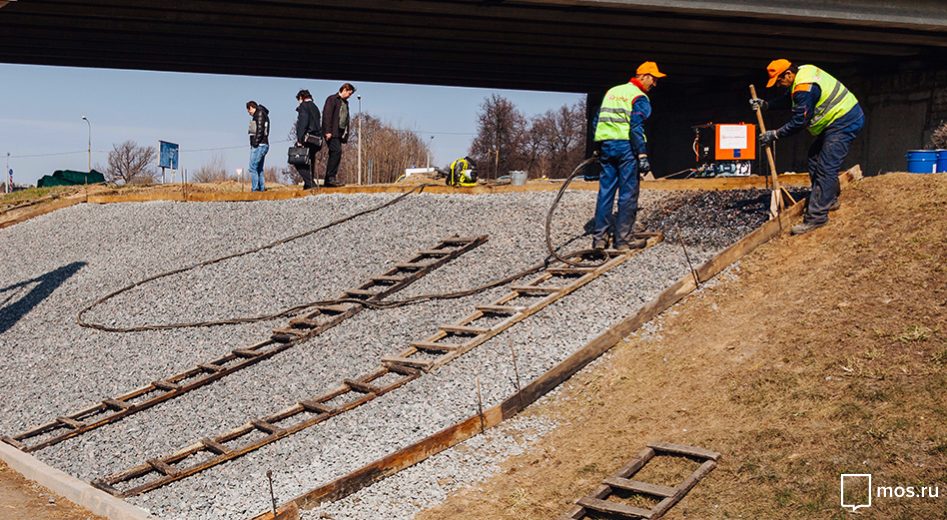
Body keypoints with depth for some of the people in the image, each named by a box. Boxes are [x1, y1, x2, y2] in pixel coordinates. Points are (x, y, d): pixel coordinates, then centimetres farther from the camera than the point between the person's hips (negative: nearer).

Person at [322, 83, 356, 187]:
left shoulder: (345, 103, 24)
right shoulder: (332, 99, -1)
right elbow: (327, 115, -10)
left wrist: (346, 134, 14)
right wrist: (328, 131, -18)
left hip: (340, 133, 8)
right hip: (332, 132, -8)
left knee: (334, 155, 4)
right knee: (337, 151, -20)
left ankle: (329, 180, 5)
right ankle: (330, 177, -20)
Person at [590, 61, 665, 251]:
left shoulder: (612, 91, 19)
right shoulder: (639, 97, -4)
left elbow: (597, 120, 18)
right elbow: (636, 127, -15)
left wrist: (598, 148, 22)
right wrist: (642, 156, -16)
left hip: (605, 146, 7)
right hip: (625, 146, -7)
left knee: (605, 192, 8)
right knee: (628, 194, -1)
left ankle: (599, 238, 6)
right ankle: (623, 239, 0)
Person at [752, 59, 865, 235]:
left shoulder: (805, 89, -25)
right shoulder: (803, 71, 8)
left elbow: (799, 121, -22)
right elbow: (788, 97, 24)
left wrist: (774, 134, -14)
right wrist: (766, 104, 16)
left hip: (844, 122, -11)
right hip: (840, 120, 11)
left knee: (826, 168, -14)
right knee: (815, 156, 19)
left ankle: (816, 217, -17)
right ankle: (829, 200, 28)